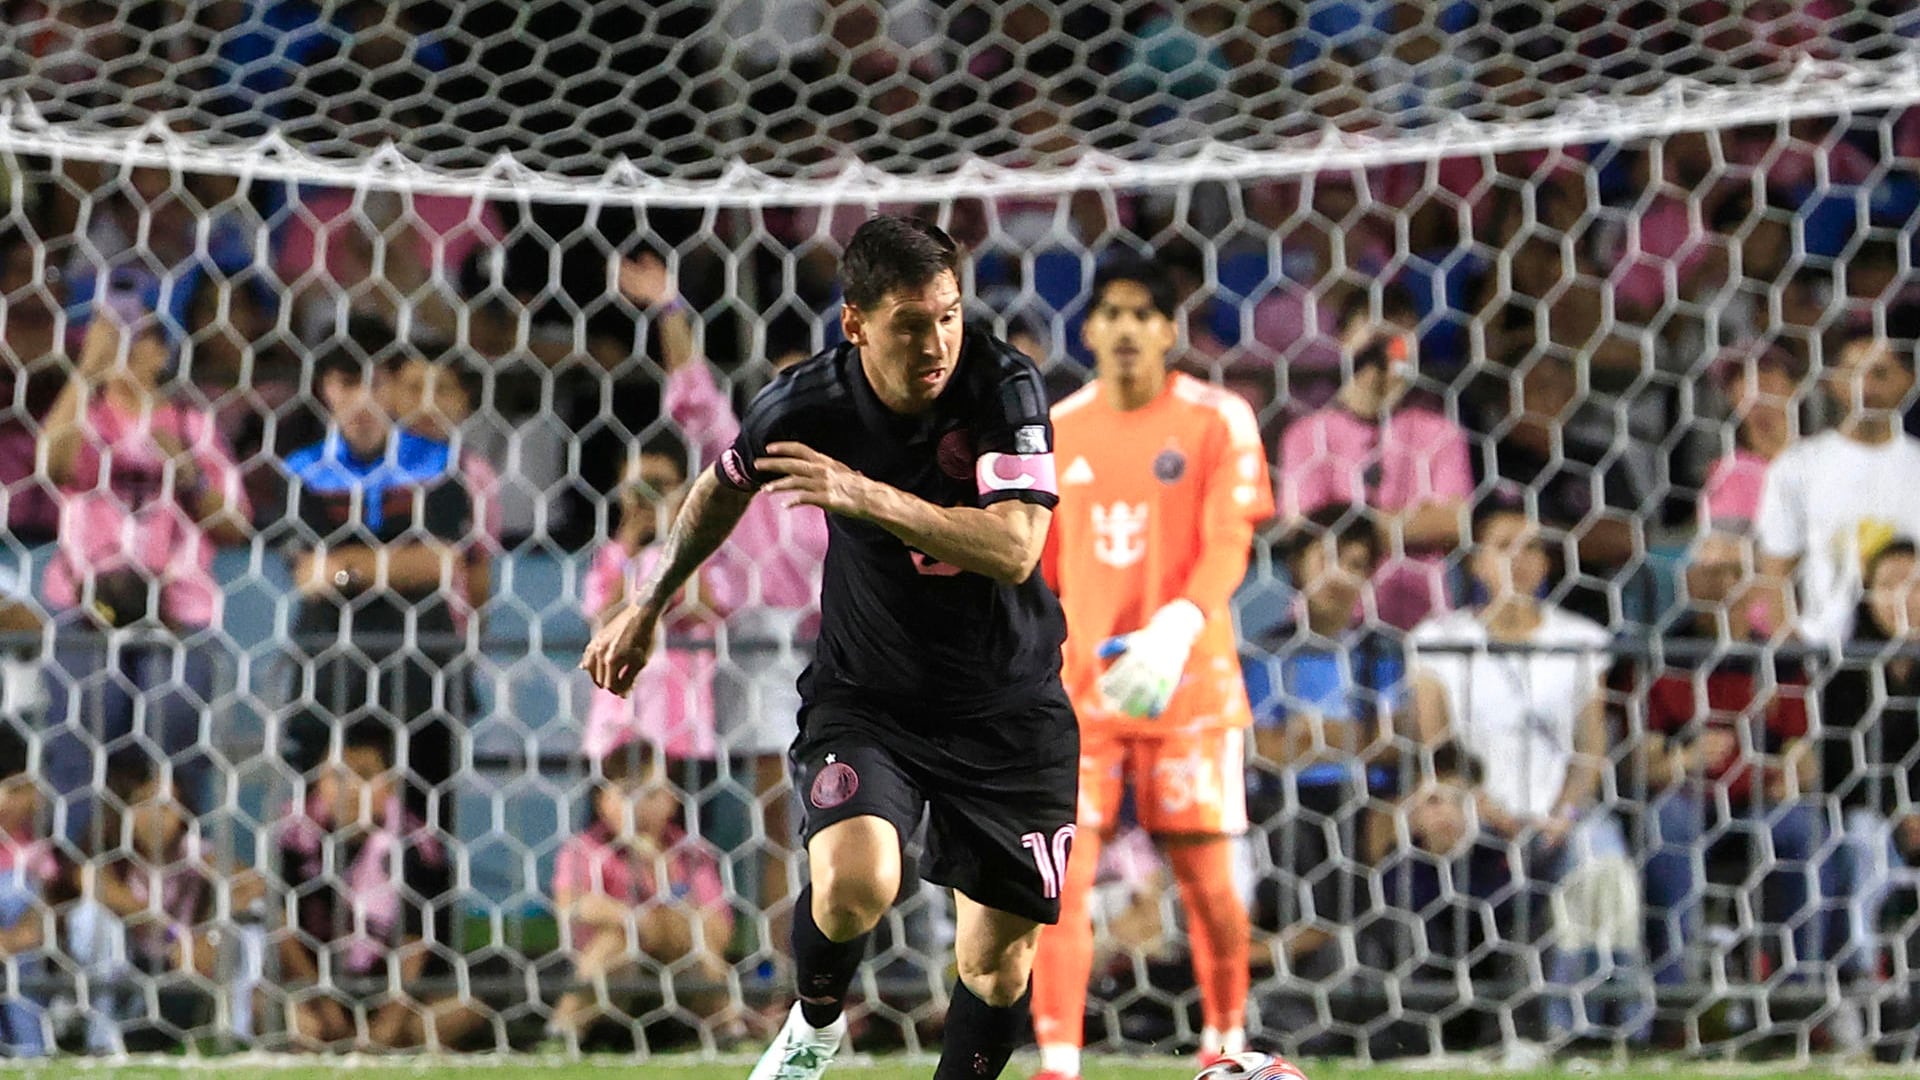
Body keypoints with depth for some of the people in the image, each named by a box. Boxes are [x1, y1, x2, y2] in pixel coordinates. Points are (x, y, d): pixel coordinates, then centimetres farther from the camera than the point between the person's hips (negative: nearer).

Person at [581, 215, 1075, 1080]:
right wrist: (646, 608, 18)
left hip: (1007, 709, 0)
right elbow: (724, 489, 10)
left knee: (997, 961, 0)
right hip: (865, 695, 0)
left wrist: (867, 496, -39)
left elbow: (1013, 548, -31)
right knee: (854, 885, -26)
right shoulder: (805, 405, -14)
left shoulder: (1004, 386, -18)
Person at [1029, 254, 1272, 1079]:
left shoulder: (1216, 421, -2)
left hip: (1187, 680, -2)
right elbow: (1041, 568, 15)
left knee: (1206, 872, 2)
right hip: (1078, 686, 2)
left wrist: (1178, 627, -26)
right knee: (1061, 873, -9)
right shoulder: (1056, 431, 8)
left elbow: (1228, 546, -10)